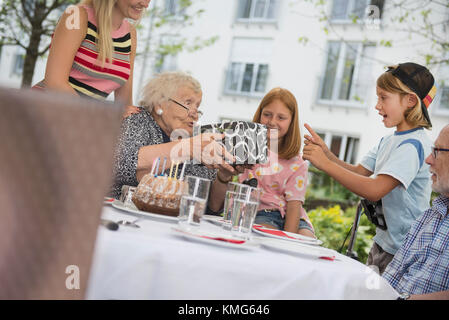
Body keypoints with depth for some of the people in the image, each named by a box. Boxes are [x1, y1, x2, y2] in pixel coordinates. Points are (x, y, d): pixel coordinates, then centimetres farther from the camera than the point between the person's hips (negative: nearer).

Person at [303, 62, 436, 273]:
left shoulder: (413, 145, -21)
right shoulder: (388, 141, 9)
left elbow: (374, 190, -29)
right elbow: (358, 172, 10)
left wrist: (325, 164, -25)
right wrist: (326, 153, -6)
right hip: (382, 242, 9)